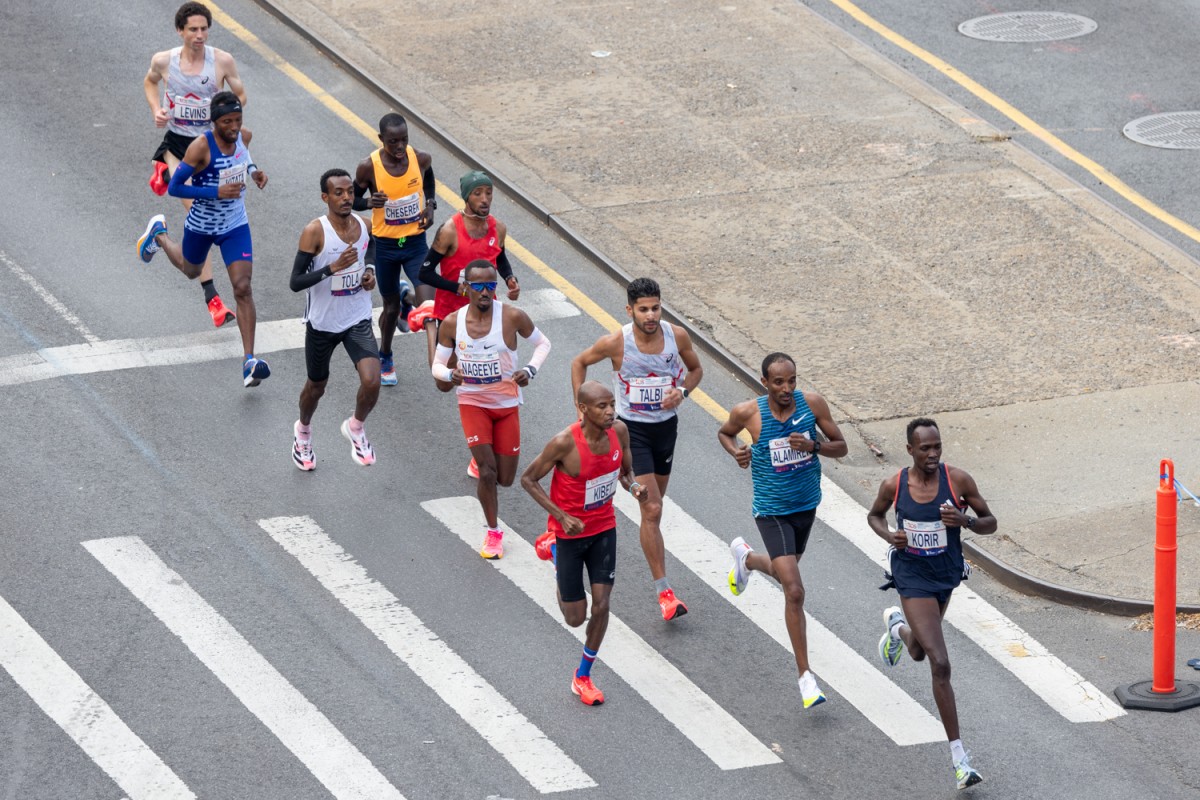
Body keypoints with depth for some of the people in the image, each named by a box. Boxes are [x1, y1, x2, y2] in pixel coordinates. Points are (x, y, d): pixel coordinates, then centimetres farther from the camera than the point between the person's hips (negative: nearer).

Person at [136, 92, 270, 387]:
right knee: (191, 271, 27)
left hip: (235, 225, 2)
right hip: (201, 225, -2)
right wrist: (216, 192, -33)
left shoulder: (244, 136, -11)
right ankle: (159, 234, 59)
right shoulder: (201, 146, -28)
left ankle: (249, 362, -10)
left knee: (243, 289, -10)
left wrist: (253, 172, -6)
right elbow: (174, 187, -24)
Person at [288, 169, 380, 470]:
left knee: (371, 381, -17)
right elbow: (296, 282, -24)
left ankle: (356, 428, 14)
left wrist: (370, 270, 1)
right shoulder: (315, 232, -21)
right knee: (316, 386, 18)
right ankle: (303, 431, 50)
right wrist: (333, 267, -35)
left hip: (357, 321, 3)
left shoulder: (364, 225, -5)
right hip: (322, 323, -3)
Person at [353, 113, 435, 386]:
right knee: (391, 308, 12)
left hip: (415, 241, 1)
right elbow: (353, 199, -3)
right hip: (385, 244, -1)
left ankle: (405, 295, 25)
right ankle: (385, 358, 40)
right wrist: (370, 202, -24)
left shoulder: (421, 159, -12)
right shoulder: (369, 167, -18)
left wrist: (430, 205, -4)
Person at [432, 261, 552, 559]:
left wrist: (530, 370, -18)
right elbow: (437, 365, 0)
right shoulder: (452, 323, -12)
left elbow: (543, 343, 0)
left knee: (505, 479, 8)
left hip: (507, 404, 1)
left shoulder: (512, 317, -16)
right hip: (473, 403, -1)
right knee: (487, 471, -14)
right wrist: (450, 375, -24)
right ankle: (493, 532, 7)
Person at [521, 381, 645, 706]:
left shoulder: (619, 431, -12)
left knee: (601, 605, 0)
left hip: (604, 528, 4)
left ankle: (583, 677, 22)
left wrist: (633, 486, -18)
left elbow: (626, 471, 6)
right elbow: (528, 479, -16)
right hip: (569, 531, -4)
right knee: (575, 618, 8)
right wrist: (561, 517, -24)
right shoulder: (565, 443, -28)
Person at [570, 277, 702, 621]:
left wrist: (682, 392, -12)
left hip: (666, 425, 5)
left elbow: (696, 369, 8)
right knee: (652, 509, -13)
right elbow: (579, 363, 0)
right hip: (632, 428, -5)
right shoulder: (615, 343, -19)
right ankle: (663, 592, -10)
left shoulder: (677, 336, -11)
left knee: (653, 504, 19)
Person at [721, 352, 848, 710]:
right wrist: (736, 451, -16)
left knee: (785, 571, 28)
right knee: (794, 591, -15)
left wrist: (814, 446, -24)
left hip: (806, 506, 4)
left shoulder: (812, 403, -12)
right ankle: (805, 675, -5)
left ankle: (745, 557, 63)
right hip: (772, 512, -4)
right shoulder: (748, 413, -17)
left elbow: (841, 447, -4)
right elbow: (724, 433, 6)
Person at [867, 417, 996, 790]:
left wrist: (966, 520, -27)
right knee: (940, 665, -14)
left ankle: (897, 625, 65)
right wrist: (889, 535, -14)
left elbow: (990, 523, -5)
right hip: (914, 579, -3)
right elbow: (874, 515, 8)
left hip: (947, 575, 3)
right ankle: (958, 756, -10)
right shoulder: (893, 486, -13)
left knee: (919, 653, 27)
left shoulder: (958, 480, -14)